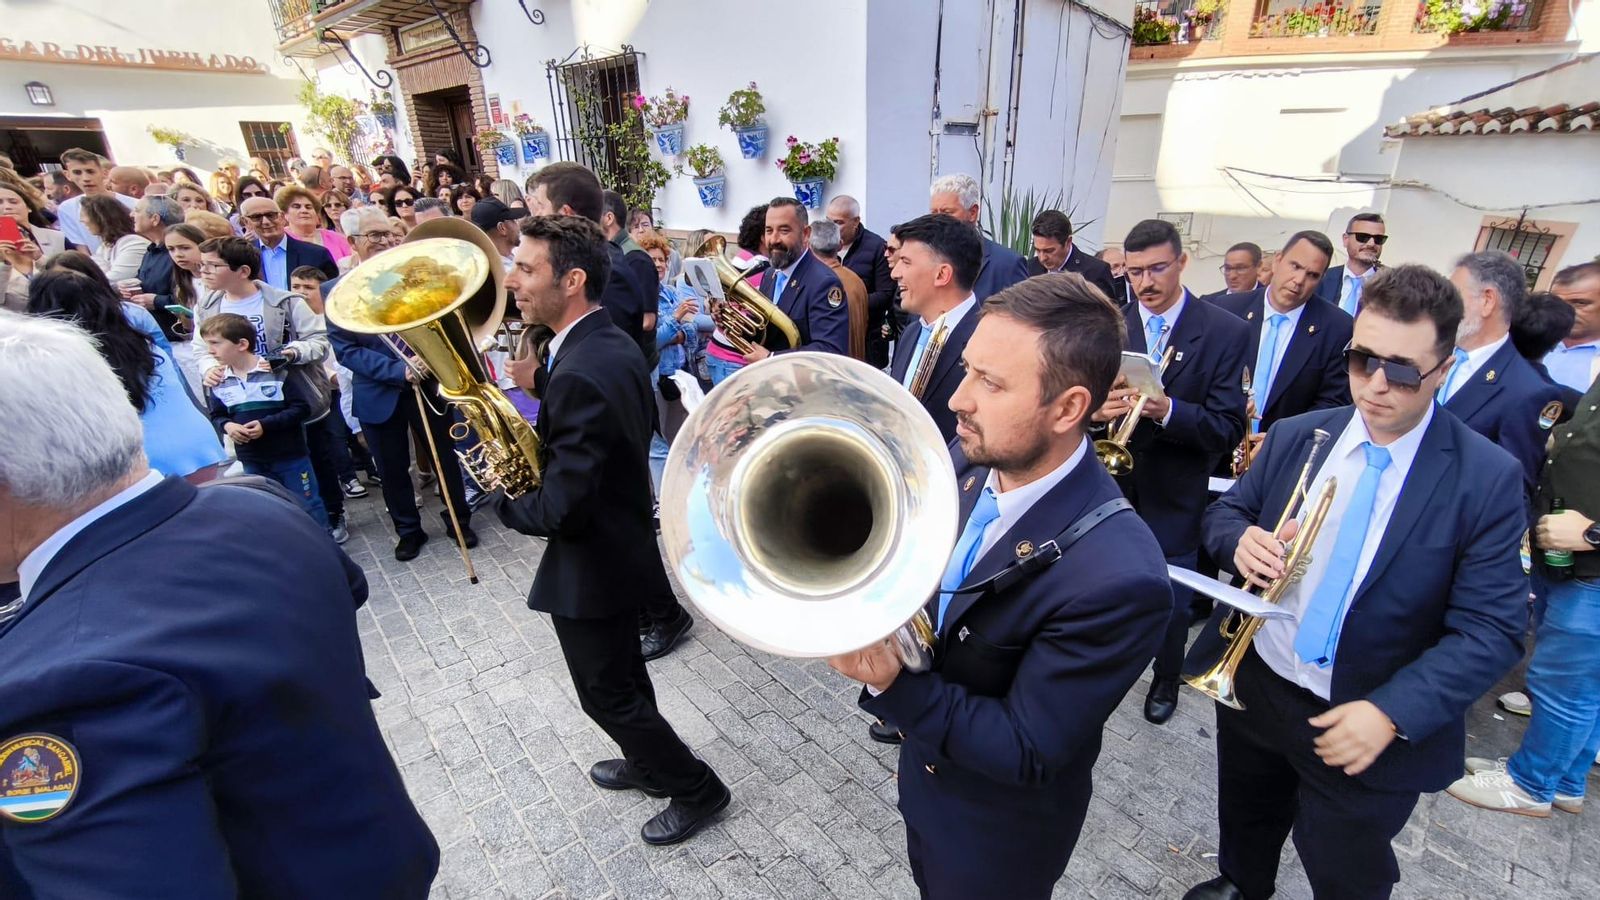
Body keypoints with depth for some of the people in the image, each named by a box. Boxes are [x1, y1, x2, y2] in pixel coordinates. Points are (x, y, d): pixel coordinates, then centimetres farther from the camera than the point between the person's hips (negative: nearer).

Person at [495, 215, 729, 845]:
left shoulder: (580, 375, -31)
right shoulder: (615, 345, -1)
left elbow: (561, 509, -29)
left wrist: (505, 504, -9)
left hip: (591, 562, -9)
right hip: (624, 537, 9)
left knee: (605, 692, 11)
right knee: (624, 671, 26)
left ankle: (696, 788, 28)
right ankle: (649, 764, 48)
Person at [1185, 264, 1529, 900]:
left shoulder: (1487, 480, -15)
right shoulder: (1296, 436, -5)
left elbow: (1490, 630, -16)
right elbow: (1225, 510, 5)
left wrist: (1391, 713, -27)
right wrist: (1241, 539, -20)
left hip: (1367, 732, -3)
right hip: (1252, 689, 4)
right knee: (1244, 824, 28)